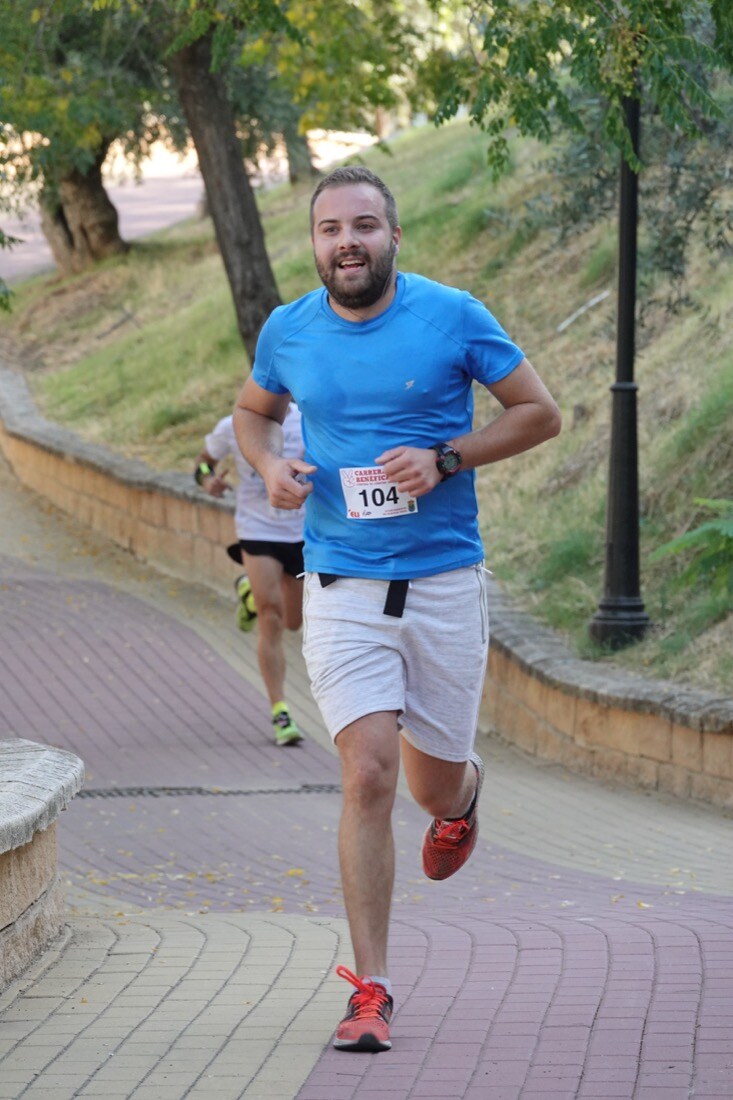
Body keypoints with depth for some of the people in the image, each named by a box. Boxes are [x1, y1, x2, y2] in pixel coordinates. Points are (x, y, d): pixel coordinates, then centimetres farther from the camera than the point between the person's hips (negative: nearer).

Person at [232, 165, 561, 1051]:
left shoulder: (451, 316, -5)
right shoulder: (288, 331, 2)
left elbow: (540, 412, 0)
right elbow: (253, 410, 22)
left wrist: (444, 458, -14)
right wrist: (269, 466, -1)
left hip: (443, 580, 0)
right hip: (341, 586, 0)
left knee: (435, 786, 9)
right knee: (368, 776, -13)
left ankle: (464, 791, 50)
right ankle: (370, 991, -6)